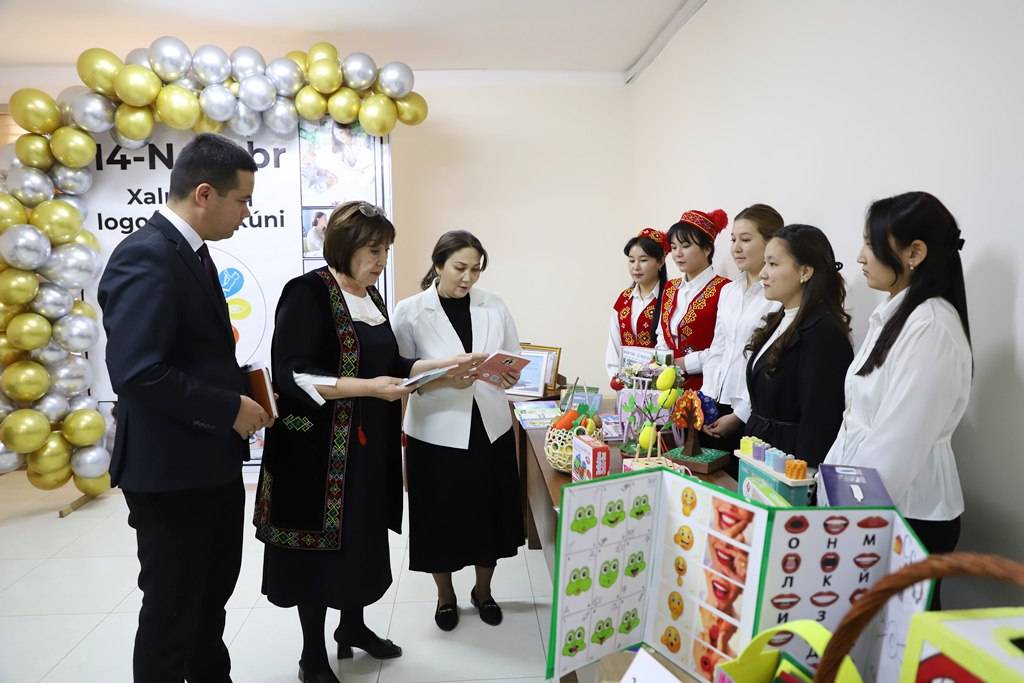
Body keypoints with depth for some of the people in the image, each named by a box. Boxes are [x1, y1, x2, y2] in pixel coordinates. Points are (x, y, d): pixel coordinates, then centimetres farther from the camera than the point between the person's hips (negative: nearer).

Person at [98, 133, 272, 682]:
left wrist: (241, 388, 1)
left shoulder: (188, 251, 10)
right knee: (171, 607, 10)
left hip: (211, 461, 10)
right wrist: (230, 409, -20)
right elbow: (137, 373, -29)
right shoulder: (146, 257, -21)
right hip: (170, 469, -10)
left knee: (210, 595, 25)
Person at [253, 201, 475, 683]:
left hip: (368, 446, 7)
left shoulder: (370, 296, 10)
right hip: (320, 448, -7)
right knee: (321, 544, 5)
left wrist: (439, 366, 2)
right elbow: (293, 376, -21)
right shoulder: (308, 293, -14)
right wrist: (368, 387, -26)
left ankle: (353, 627, 38)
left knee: (362, 539, 17)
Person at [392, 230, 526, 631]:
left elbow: (514, 360, 7)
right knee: (441, 518, 10)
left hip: (490, 428, 3)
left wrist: (511, 376, -16)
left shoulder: (494, 306, 2)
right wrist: (445, 379, -24)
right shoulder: (410, 311, -7)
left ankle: (483, 591, 38)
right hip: (436, 432, -2)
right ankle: (446, 596, 35)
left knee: (489, 514, 13)